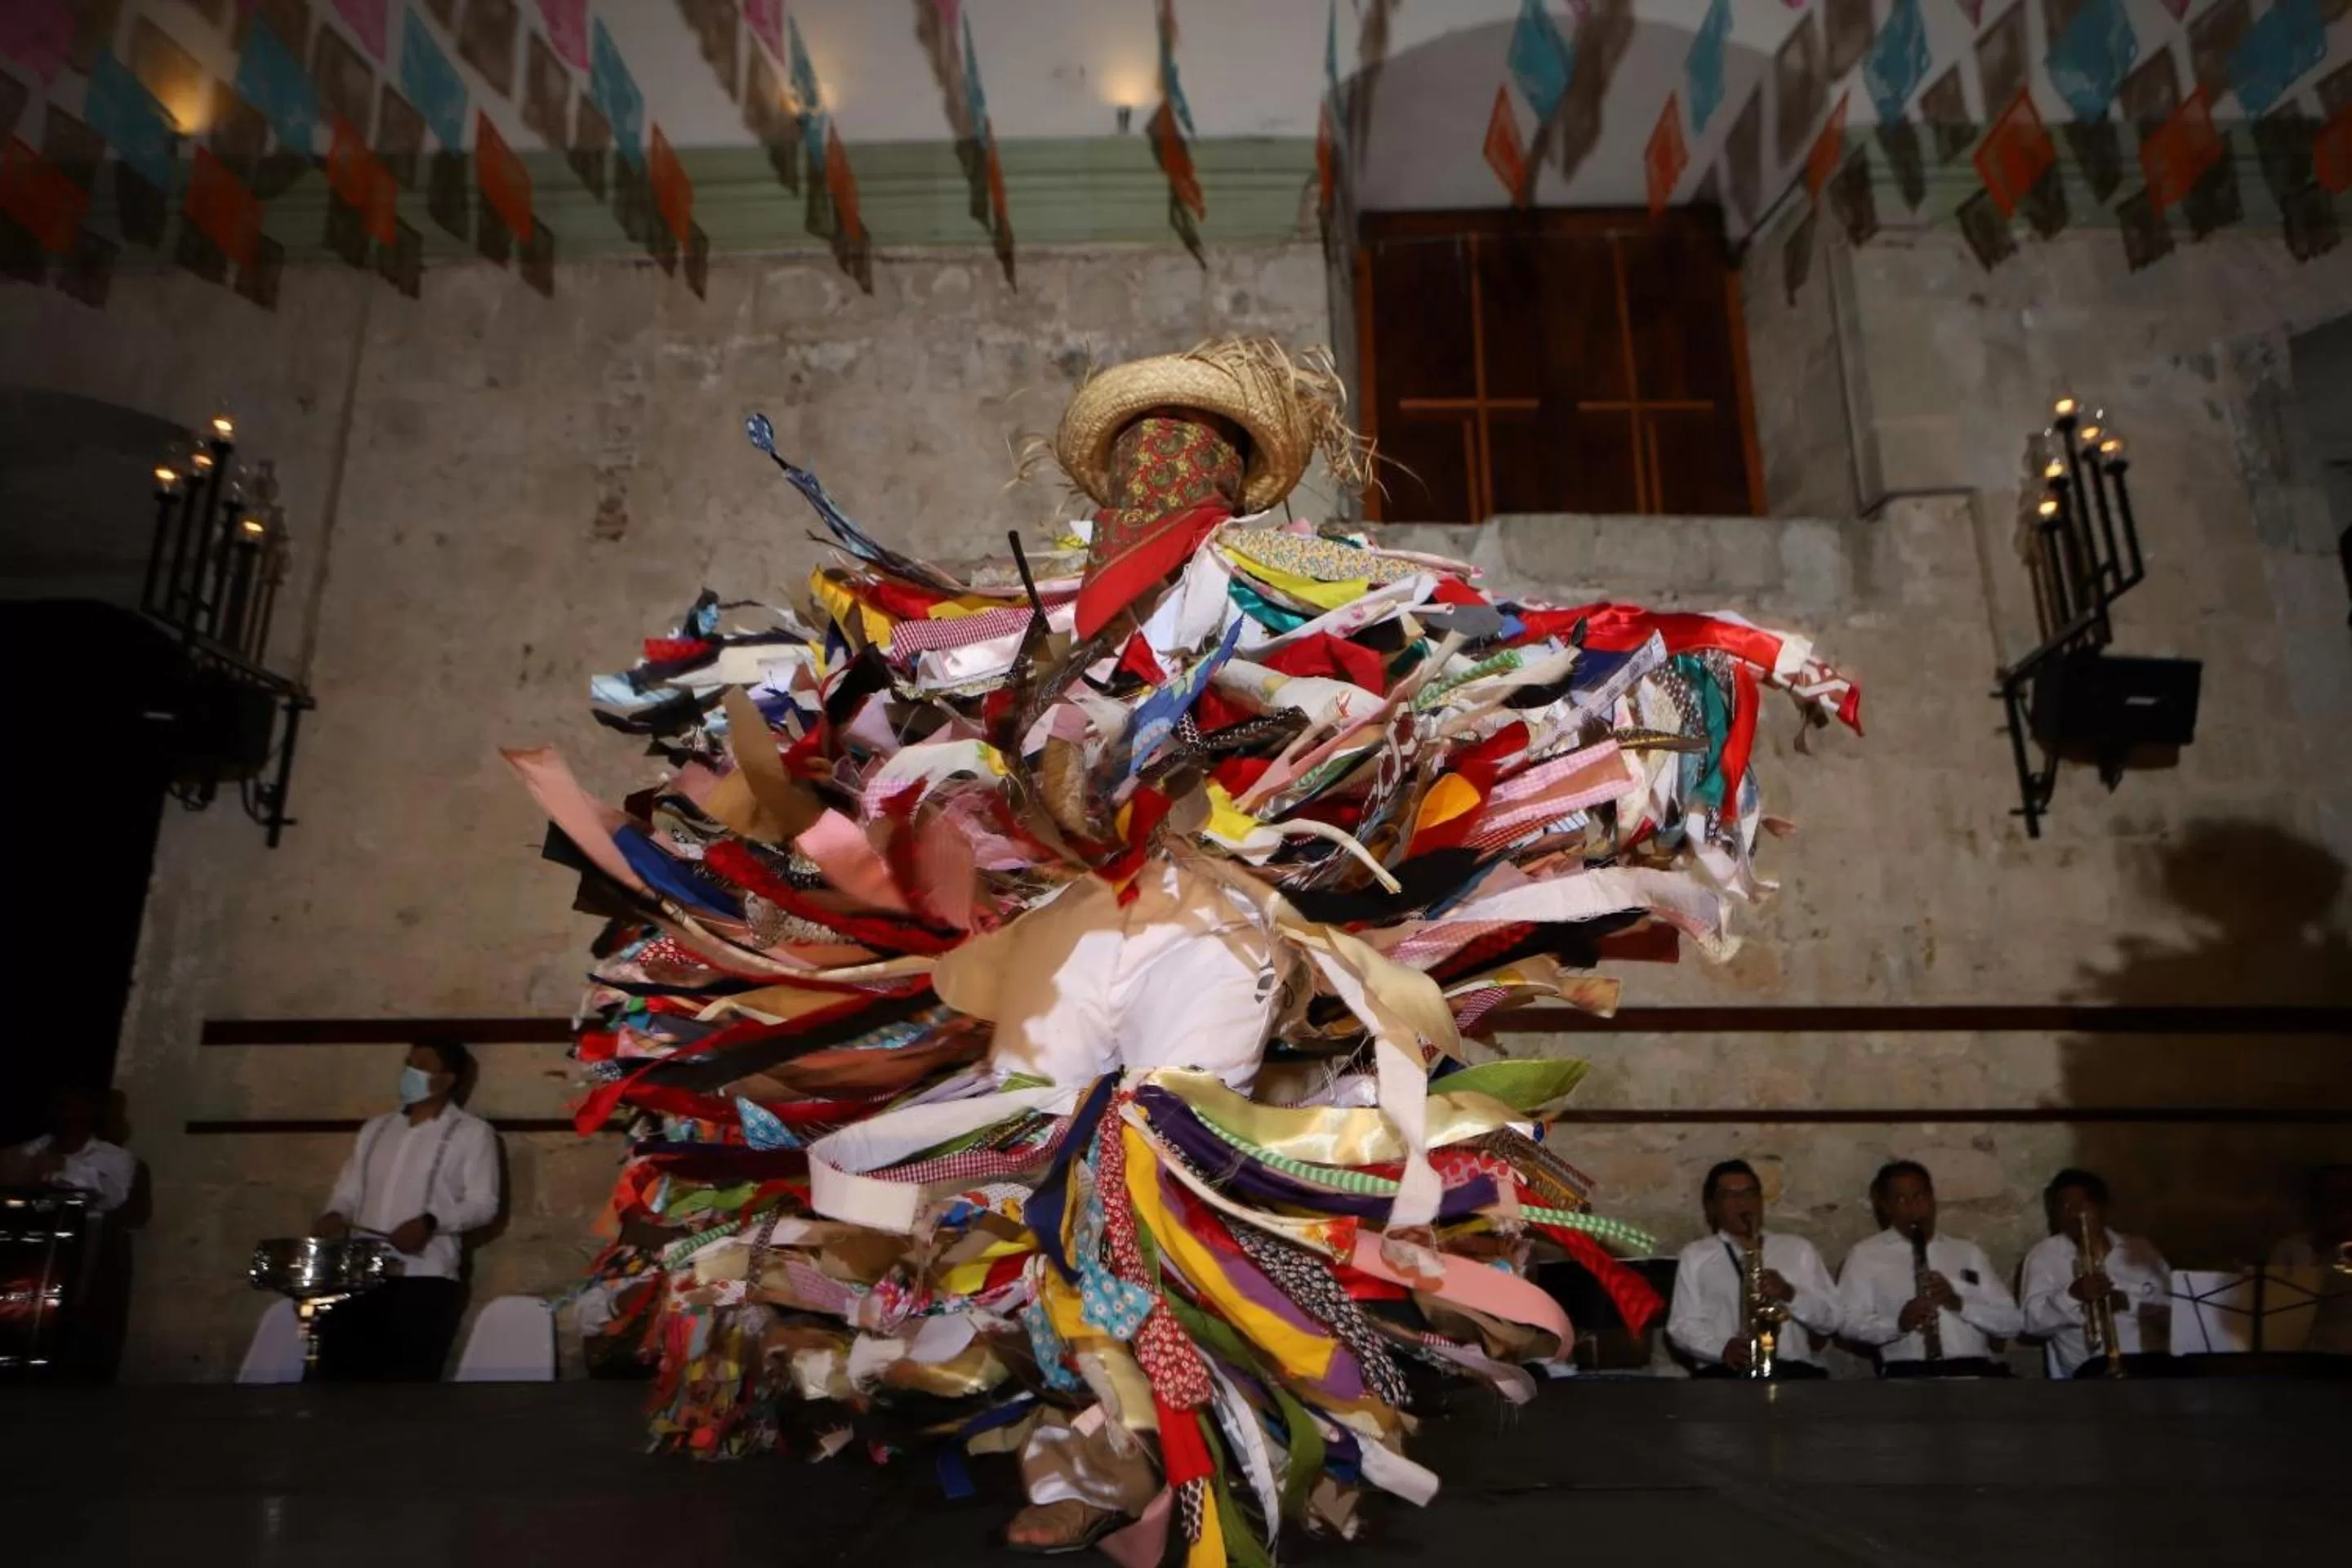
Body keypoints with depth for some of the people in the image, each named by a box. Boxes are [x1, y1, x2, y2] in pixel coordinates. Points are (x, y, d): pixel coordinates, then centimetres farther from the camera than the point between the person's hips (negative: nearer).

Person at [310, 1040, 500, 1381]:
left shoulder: (472, 1133, 2)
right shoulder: (376, 1128, 20)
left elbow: (483, 1203, -4)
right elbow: (349, 1190, 22)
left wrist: (430, 1222, -21)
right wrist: (335, 1215, -1)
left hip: (425, 1278, -5)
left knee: (407, 1377, -8)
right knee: (339, 1372, 2)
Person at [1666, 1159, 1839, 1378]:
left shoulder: (1798, 1248, 18)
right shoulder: (1695, 1256, 14)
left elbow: (1833, 1320, 12)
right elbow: (1682, 1325, 6)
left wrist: (1791, 1294, -8)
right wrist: (1722, 1348, -14)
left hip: (1794, 1370, 2)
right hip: (1726, 1371, -2)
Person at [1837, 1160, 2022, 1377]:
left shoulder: (1969, 1252, 21)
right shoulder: (1865, 1254, 10)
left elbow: (2012, 1323, 14)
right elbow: (1850, 1323, 3)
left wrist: (1959, 1303, -4)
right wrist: (1898, 1323, -15)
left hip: (1973, 1369, 3)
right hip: (1908, 1372, -3)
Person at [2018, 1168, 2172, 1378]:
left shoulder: (2139, 1248, 21)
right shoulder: (2044, 1255, 10)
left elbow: (2173, 1301, 10)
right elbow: (2032, 1321, 0)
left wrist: (2127, 1300, -7)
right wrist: (2073, 1295, -16)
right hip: (2089, 1365, -4)